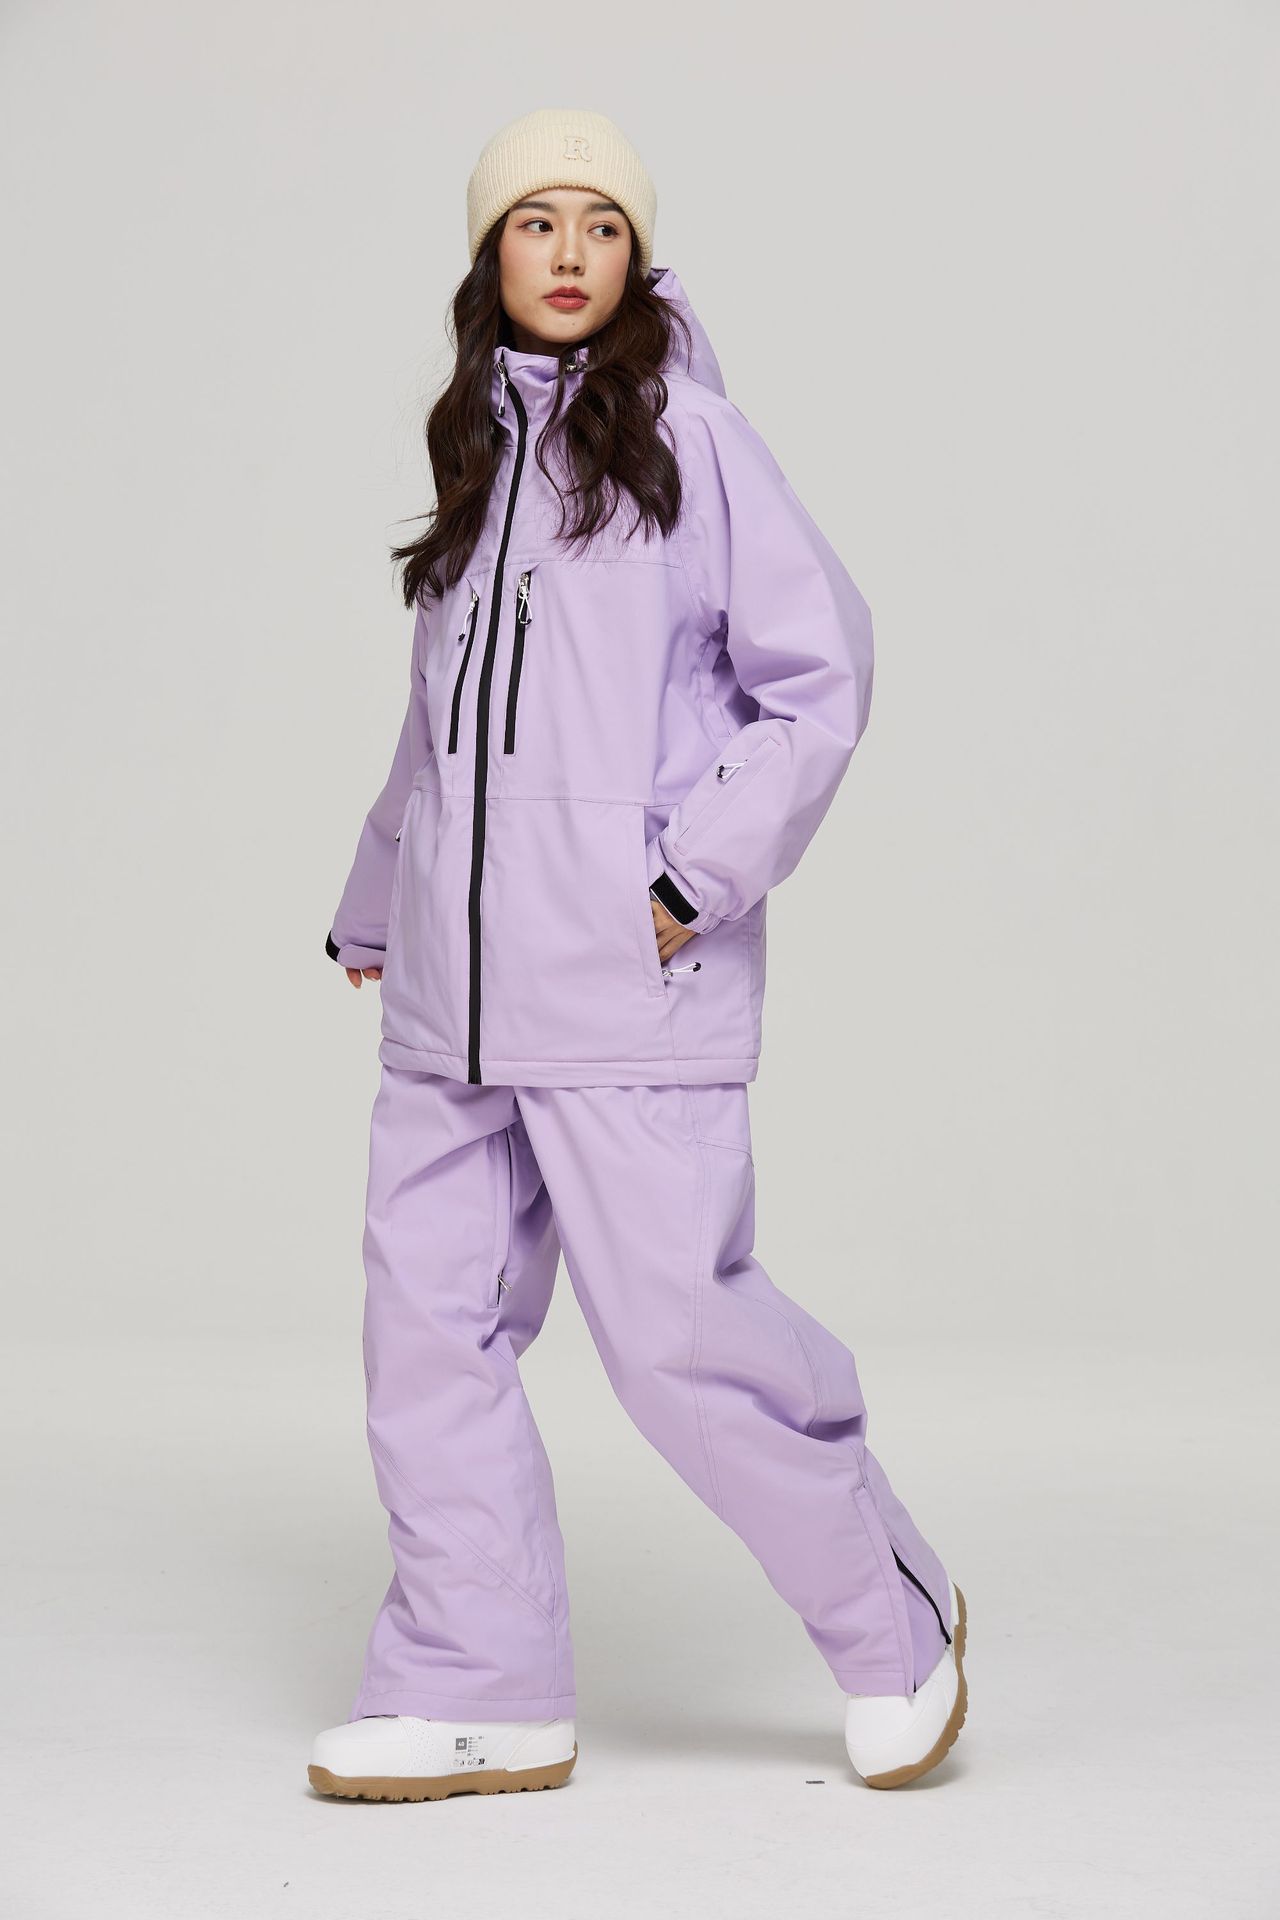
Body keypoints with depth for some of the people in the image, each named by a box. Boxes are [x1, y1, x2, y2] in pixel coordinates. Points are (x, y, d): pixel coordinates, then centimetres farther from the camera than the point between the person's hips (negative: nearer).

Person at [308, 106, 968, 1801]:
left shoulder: (690, 435, -2)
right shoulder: (477, 449, 16)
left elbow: (821, 679, -5)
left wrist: (699, 877, -13)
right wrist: (374, 904, 28)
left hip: (627, 968, -6)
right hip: (454, 979, 7)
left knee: (675, 1327, -6)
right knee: (433, 1325, 4)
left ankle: (892, 1625, 16)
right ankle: (481, 1697, 15)